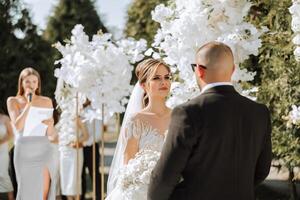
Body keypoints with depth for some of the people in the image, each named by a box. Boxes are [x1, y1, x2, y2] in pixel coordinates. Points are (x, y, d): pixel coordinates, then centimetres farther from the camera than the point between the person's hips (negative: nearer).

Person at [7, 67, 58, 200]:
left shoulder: (46, 102, 8)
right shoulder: (13, 101, 2)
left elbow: (51, 134, 9)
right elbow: (18, 126, -12)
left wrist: (50, 124, -14)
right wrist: (28, 104, -14)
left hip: (43, 150, 1)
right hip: (24, 150, -1)